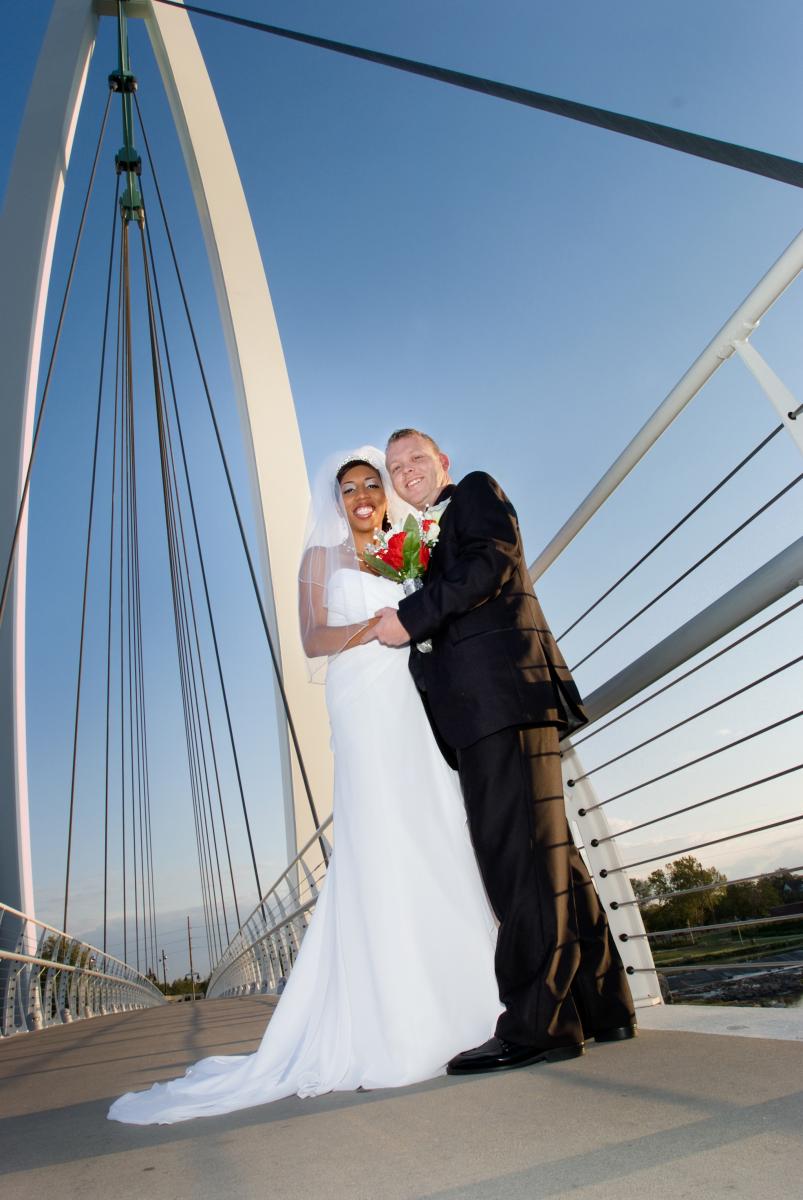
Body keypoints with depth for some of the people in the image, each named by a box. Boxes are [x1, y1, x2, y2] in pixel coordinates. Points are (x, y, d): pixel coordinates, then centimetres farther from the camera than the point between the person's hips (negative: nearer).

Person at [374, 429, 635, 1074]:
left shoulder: (477, 489, 11)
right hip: (478, 709, 9)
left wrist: (410, 616, -11)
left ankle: (539, 1022, -9)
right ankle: (602, 1006, 15)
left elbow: (492, 561, -8)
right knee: (545, 852, 8)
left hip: (504, 687, -9)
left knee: (519, 849, -12)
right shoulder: (426, 538, 33)